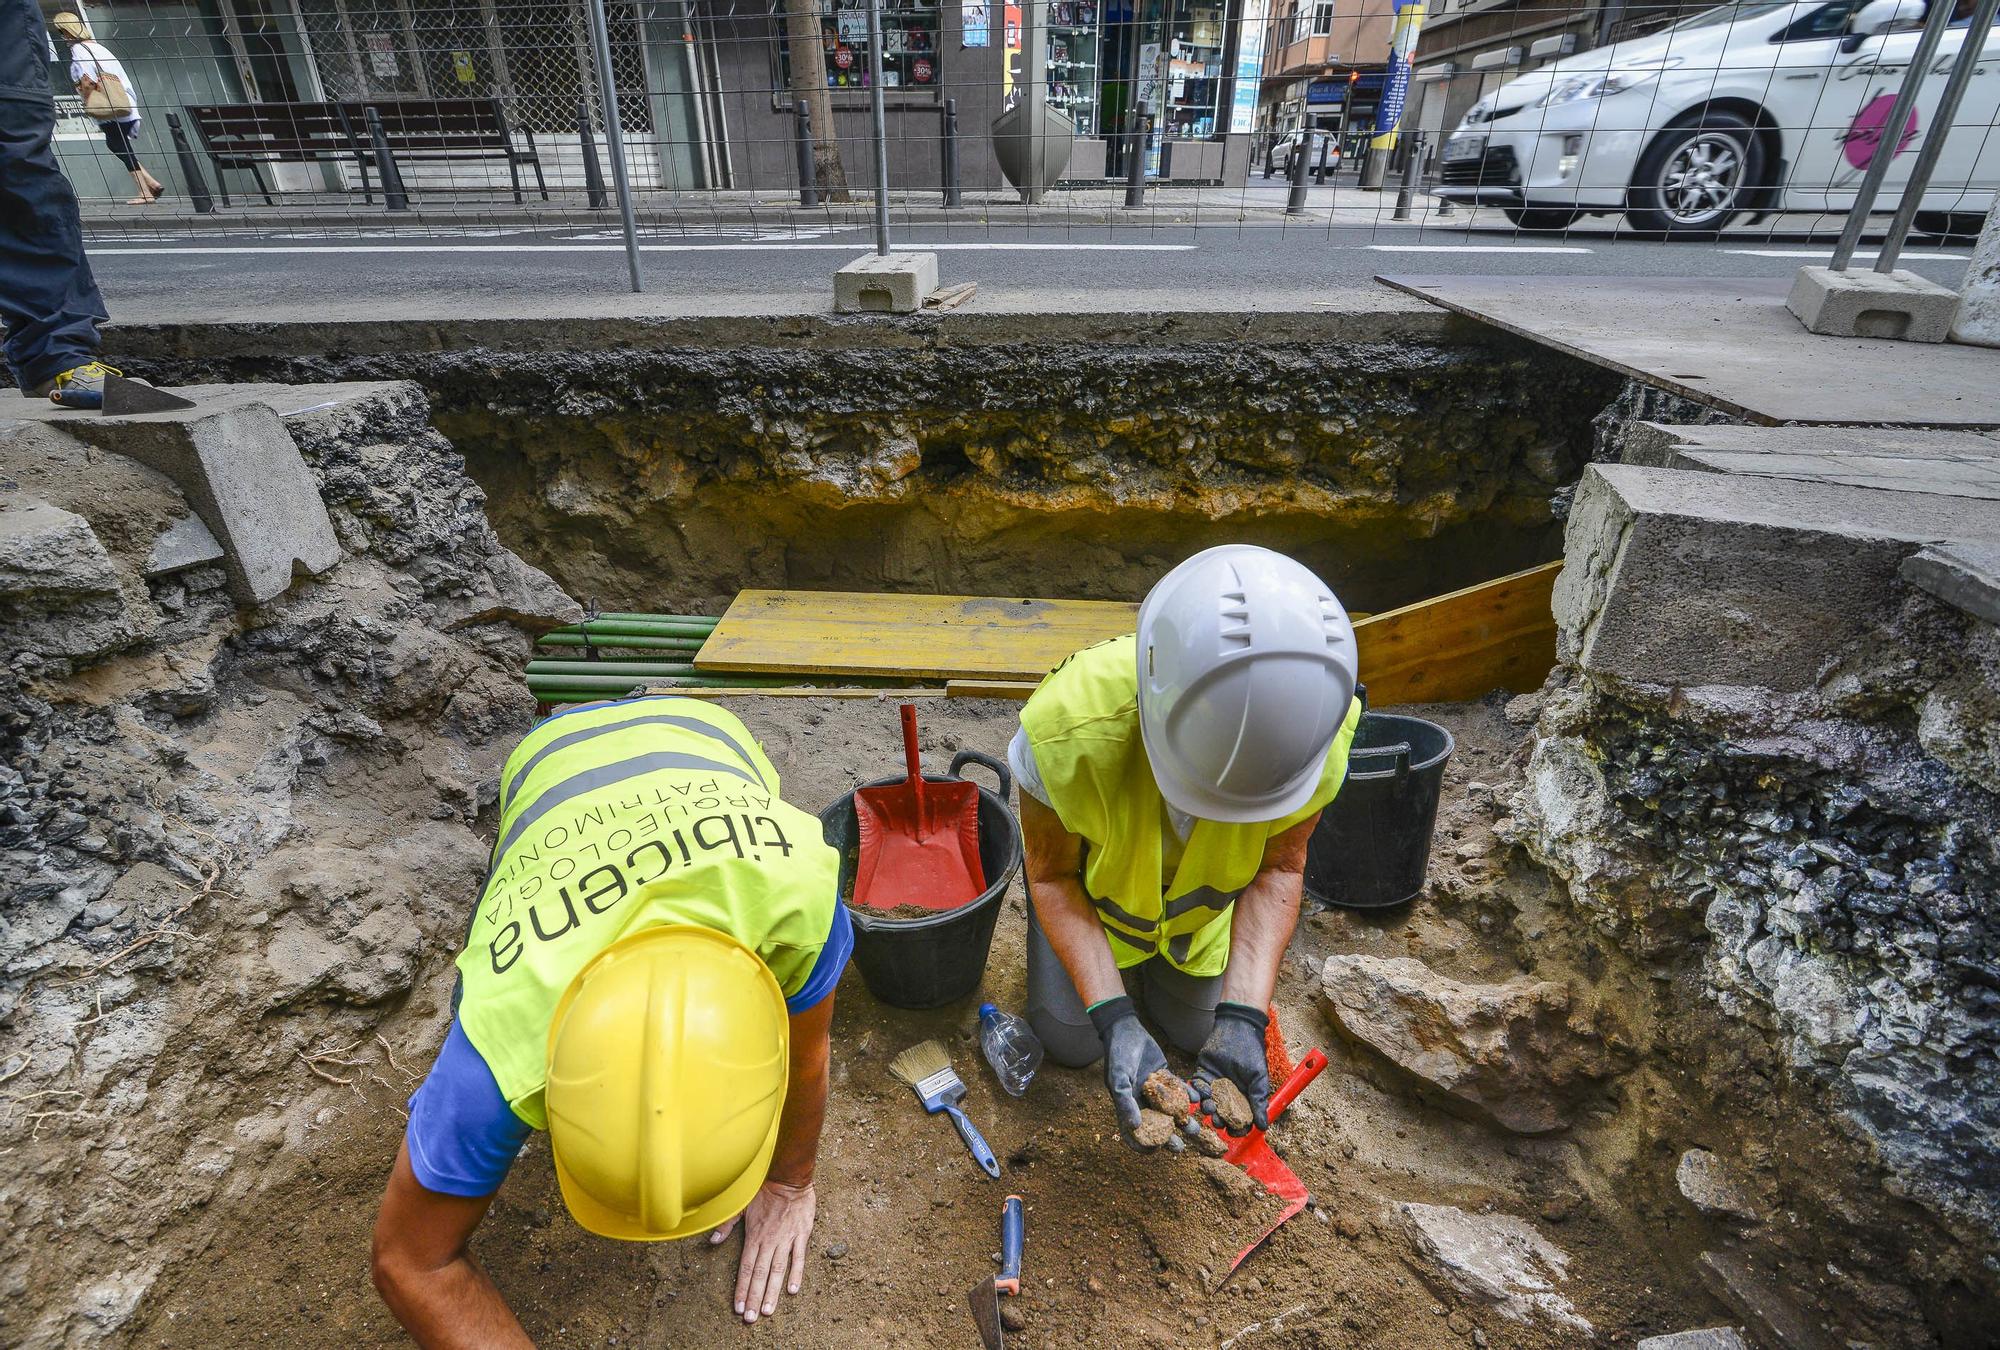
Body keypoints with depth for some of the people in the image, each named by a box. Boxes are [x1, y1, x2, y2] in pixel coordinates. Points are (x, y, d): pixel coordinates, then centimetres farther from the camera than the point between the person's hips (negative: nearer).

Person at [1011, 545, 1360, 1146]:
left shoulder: (1314, 725, -37)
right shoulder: (1070, 729, -45)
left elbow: (1278, 870, -20)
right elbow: (1052, 876, -25)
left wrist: (1243, 1018, -31)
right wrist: (1113, 1017, -36)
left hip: (1204, 886, 2)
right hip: (1095, 877, -1)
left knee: (1195, 1030, 14)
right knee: (1071, 1040, 7)